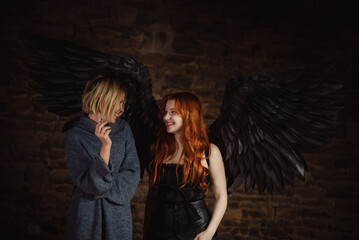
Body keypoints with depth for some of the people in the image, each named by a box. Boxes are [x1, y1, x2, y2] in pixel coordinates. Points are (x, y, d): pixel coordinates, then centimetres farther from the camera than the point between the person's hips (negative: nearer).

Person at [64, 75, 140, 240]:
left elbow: (132, 174, -1)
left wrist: (104, 189, -14)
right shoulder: (75, 137, -10)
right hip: (87, 216, -3)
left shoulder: (123, 129, 2)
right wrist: (106, 146, -25)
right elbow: (89, 183, -16)